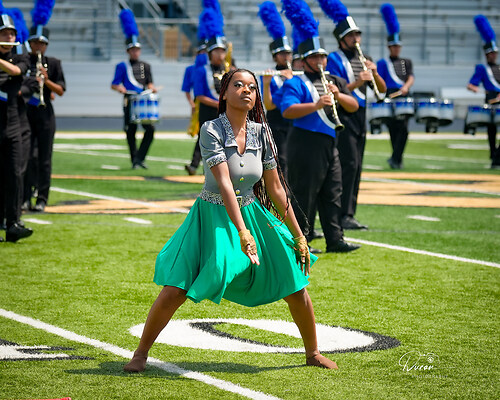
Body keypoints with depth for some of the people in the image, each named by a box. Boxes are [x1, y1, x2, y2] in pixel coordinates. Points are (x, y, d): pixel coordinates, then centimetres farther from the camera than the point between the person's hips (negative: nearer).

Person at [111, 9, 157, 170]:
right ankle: (134, 161, 11)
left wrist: (151, 88, -5)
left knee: (150, 128, -12)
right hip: (130, 102, -3)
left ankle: (140, 157, -4)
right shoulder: (122, 66, 4)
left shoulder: (145, 66, 14)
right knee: (131, 132, 1)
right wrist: (119, 88, -20)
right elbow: (114, 84, 2)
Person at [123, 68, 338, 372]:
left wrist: (298, 235, 4)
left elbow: (275, 187, 3)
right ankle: (141, 353, 6)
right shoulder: (211, 130, -17)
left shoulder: (260, 132, -3)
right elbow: (224, 183, -26)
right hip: (213, 218, -4)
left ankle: (313, 353, 21)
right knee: (174, 291, -15)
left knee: (296, 283, 0)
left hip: (252, 214, 4)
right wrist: (241, 231, -35)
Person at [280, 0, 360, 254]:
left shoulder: (334, 81, 18)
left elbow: (353, 106, 9)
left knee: (332, 194, 8)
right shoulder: (295, 83, -4)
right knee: (304, 195, -5)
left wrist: (338, 95, -11)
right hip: (306, 145, -7)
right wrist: (315, 105, -29)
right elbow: (287, 110, -19)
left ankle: (335, 240, 11)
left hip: (329, 145, 7)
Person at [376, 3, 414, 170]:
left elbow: (411, 77, 2)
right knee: (394, 130, -4)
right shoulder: (382, 63, 8)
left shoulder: (406, 62, 17)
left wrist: (406, 87, -19)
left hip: (403, 98, 2)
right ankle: (398, 160, 2)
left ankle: (395, 159, -7)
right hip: (389, 99, -2)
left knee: (403, 129, -10)